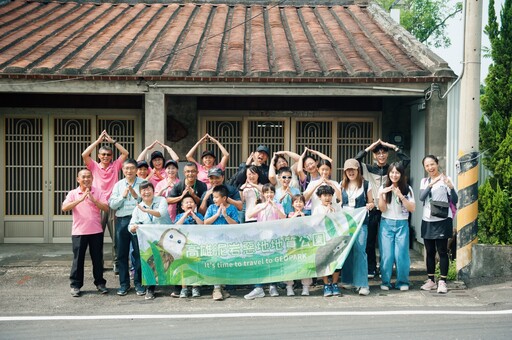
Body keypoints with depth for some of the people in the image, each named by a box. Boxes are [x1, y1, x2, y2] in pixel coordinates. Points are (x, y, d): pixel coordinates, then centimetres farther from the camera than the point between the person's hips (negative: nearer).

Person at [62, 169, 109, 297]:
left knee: (98, 259, 8)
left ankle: (100, 283, 19)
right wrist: (80, 199, -22)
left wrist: (93, 199, -21)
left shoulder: (99, 192, 3)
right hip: (79, 232, -1)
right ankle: (75, 285, 12)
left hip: (96, 231, 1)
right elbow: (64, 208, -13)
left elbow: (106, 208, -8)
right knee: (78, 259, 3)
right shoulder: (73, 193, 2)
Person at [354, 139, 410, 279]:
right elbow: (355, 161, -9)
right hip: (372, 209, 0)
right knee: (370, 240, 4)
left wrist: (393, 147, -4)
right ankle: (371, 269, 13)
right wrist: (369, 148, -8)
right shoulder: (368, 169, 4)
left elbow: (406, 160, -4)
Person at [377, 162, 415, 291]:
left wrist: (401, 196, -15)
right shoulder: (384, 188, 4)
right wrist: (381, 195, -15)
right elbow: (382, 209, -1)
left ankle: (402, 282, 10)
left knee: (401, 254, -4)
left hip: (402, 224, 0)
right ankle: (385, 281, 8)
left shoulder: (407, 189, 3)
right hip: (386, 224, 0)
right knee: (386, 255, -4)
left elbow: (412, 209, -4)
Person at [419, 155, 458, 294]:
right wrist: (431, 184, -22)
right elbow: (421, 197, -8)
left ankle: (442, 282, 3)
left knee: (442, 251, -2)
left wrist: (451, 187, -25)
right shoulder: (424, 181, 10)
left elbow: (455, 201, -8)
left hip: (442, 221, -4)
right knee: (430, 252, 10)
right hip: (427, 221, 4)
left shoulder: (445, 179, -2)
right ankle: (431, 280, 18)